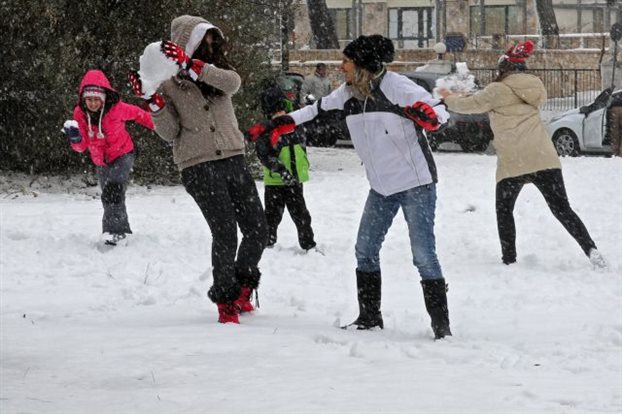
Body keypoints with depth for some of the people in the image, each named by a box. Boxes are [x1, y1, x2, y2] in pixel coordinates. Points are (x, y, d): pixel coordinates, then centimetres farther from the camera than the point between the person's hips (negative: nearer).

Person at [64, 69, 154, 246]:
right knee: (111, 198, 17)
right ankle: (124, 232, 34)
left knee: (112, 193, -26)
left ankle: (113, 231, -26)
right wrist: (75, 139, -36)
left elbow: (137, 113, -4)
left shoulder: (116, 108, -25)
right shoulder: (80, 113, -16)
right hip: (101, 162, 5)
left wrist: (158, 126, 9)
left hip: (122, 155, -5)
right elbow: (82, 146, -12)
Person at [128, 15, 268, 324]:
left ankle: (242, 287, 26)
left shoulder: (214, 72, 10)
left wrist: (190, 64, -26)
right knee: (225, 234, -12)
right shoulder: (168, 83, 1)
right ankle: (226, 300, 6)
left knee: (257, 231, 2)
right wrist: (153, 101, -19)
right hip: (199, 167, -4)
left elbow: (232, 82, -16)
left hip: (233, 160, 4)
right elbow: (170, 132, -4)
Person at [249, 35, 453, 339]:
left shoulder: (396, 86, -19)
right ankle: (369, 318, 21)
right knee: (365, 250, 10)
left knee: (423, 254, -10)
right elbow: (318, 109, 20)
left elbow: (442, 112, -19)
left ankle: (441, 325, -5)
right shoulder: (348, 93, 1)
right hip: (382, 186, 8)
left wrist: (428, 116, -41)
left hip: (416, 183, -7)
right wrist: (282, 122, 21)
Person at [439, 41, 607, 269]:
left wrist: (449, 98, 31)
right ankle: (591, 251, -9)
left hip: (513, 163, -4)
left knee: (504, 210, 16)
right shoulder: (533, 89, 19)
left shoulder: (498, 91, 1)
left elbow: (469, 105, 12)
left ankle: (509, 260, 11)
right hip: (545, 160, 4)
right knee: (562, 209, 5)